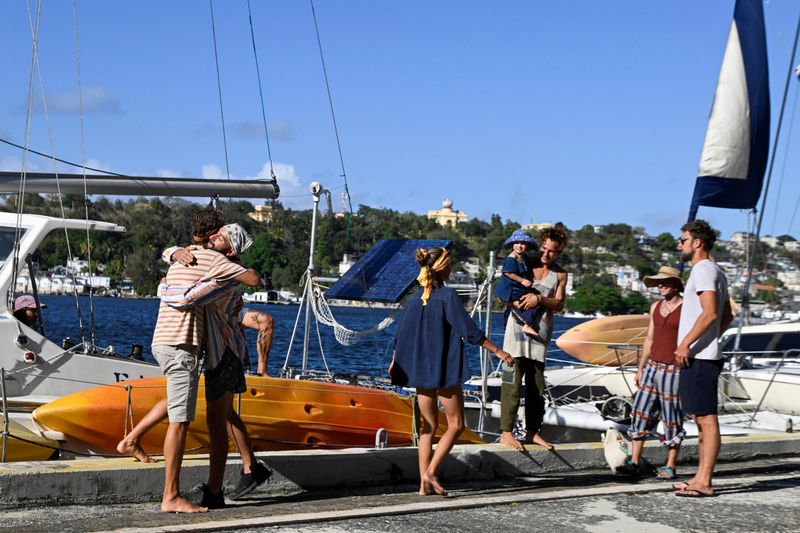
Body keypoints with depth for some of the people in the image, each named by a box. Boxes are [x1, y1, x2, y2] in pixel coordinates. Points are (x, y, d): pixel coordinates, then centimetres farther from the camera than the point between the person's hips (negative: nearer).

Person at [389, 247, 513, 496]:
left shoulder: (416, 298, 6)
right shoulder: (448, 296, -12)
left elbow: (401, 333, 11)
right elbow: (470, 331, -14)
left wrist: (394, 362, 24)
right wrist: (497, 351, -8)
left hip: (420, 370, 6)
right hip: (445, 370, -6)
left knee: (428, 426, 12)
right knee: (456, 424, 4)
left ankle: (424, 483, 9)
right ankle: (430, 472, -7)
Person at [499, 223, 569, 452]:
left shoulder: (560, 274, 9)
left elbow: (559, 304, -1)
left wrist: (540, 299, -18)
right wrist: (517, 299, -12)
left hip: (540, 332, 4)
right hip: (518, 328, -3)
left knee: (537, 386, 9)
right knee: (512, 381, -8)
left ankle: (532, 432, 18)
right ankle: (506, 432, -6)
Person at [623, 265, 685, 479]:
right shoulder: (655, 307, 14)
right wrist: (640, 368, 18)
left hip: (673, 371, -6)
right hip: (652, 367, 6)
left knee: (672, 419, 0)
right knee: (640, 413, 1)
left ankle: (670, 466, 7)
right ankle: (635, 461, 5)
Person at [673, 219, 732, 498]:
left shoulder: (703, 269, -11)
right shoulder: (717, 272, 20)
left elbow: (710, 313, -22)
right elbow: (727, 316, 26)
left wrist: (686, 344, -21)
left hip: (698, 357, -11)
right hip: (703, 356, 11)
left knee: (706, 419, -10)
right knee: (701, 418, 12)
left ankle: (704, 482, -9)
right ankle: (701, 478, 17)